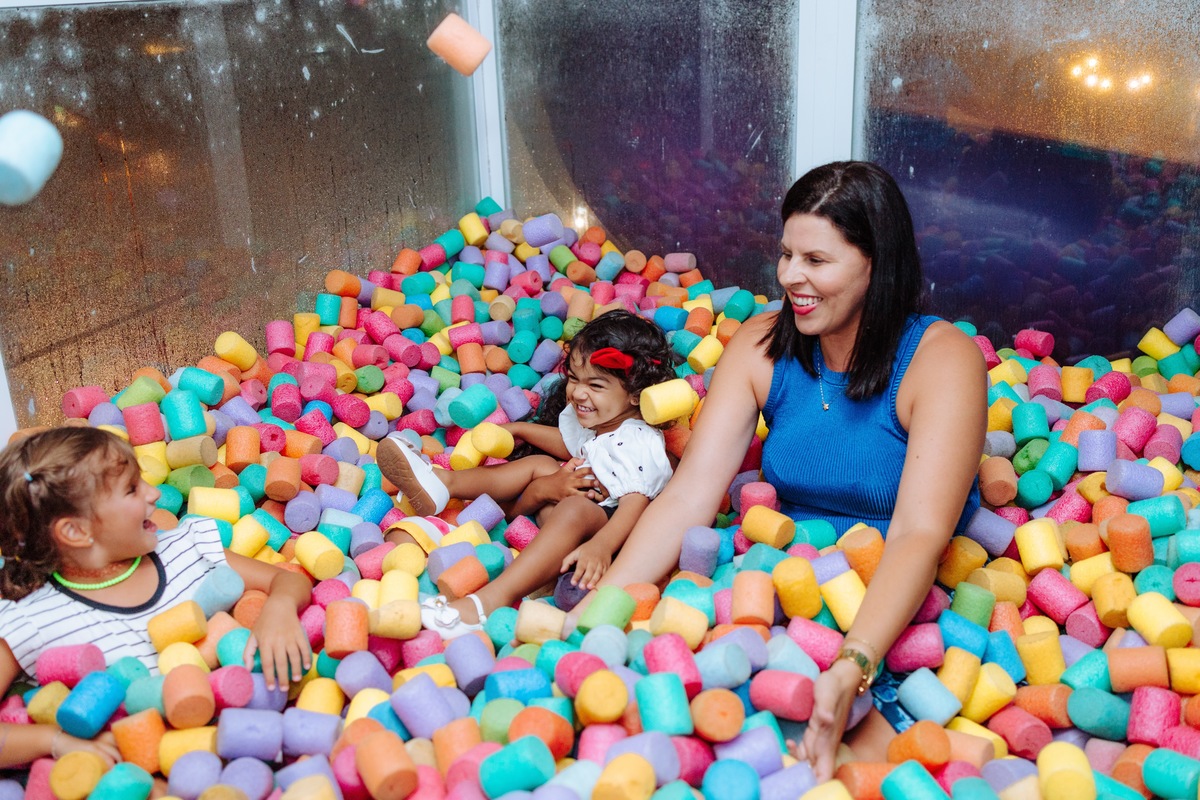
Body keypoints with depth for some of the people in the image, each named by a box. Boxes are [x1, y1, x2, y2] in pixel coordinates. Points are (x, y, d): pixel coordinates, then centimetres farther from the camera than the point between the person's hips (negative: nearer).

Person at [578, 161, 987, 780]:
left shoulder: (941, 359, -12)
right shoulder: (761, 347, -2)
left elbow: (920, 534, -23)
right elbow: (688, 498, -9)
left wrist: (850, 670, -39)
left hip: (900, 609, -4)